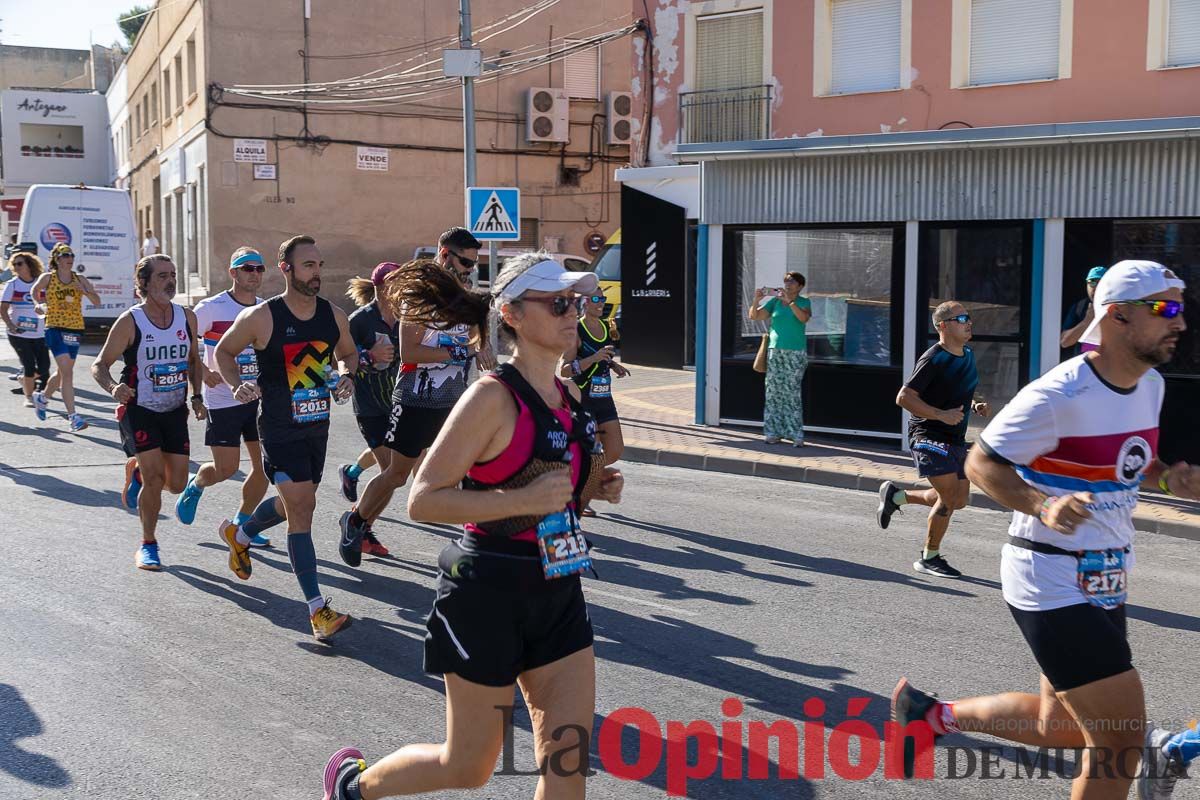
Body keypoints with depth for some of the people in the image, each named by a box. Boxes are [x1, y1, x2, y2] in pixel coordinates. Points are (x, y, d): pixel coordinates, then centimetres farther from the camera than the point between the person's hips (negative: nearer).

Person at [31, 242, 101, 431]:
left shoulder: (80, 280, 5)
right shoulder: (47, 278, -1)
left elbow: (97, 302, -1)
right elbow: (35, 291, 20)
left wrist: (85, 291, -16)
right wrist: (41, 305, 10)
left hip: (75, 330, 4)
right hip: (55, 329, -4)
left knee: (63, 372, 18)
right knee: (67, 372, -16)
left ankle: (42, 397, 47)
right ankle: (73, 417, -18)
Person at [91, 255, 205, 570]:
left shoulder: (187, 317, 1)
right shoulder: (130, 322, -12)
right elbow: (100, 364, -9)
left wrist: (197, 396, 4)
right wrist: (113, 388, -30)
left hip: (175, 411, 4)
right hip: (139, 410, -4)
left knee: (177, 484, 3)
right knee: (155, 476, -16)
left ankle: (138, 471, 40)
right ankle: (148, 545, 5)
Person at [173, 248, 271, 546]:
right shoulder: (211, 308, -10)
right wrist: (203, 370, -20)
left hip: (259, 398, 5)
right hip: (222, 401, -5)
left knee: (265, 465, 1)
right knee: (226, 468, -3)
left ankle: (241, 523, 21)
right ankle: (195, 486, 33)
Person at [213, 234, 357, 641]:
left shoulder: (334, 315, 0)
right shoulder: (261, 317, -13)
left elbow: (348, 353, 17)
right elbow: (224, 351, 2)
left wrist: (345, 375, -4)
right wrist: (238, 385, -15)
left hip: (318, 425, 6)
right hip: (280, 429, -6)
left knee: (294, 502, 22)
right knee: (301, 508, -11)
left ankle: (239, 535, 53)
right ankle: (317, 608, -7)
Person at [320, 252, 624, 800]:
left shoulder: (568, 396, 7)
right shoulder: (492, 396, -17)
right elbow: (422, 500, -19)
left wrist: (594, 488, 1)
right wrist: (523, 499, -26)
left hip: (558, 590, 7)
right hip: (489, 594, -7)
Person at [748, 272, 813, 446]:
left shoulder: (804, 302, 2)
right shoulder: (774, 301, 9)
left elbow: (804, 318, -18)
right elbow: (754, 316, 4)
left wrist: (789, 300, -25)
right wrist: (756, 300, -13)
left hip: (796, 353, -3)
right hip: (775, 351, 3)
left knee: (792, 392, -8)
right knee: (773, 391, 1)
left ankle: (796, 434, -5)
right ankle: (773, 432, 6)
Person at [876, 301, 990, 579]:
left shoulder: (968, 355, 10)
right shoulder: (933, 359, -16)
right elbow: (904, 397, -19)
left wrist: (975, 406, 7)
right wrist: (941, 415, -25)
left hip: (955, 438, 9)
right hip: (929, 435, -9)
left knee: (960, 500, 11)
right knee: (950, 496, -14)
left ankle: (896, 495, 28)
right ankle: (929, 558, 4)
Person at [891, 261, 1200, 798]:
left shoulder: (1152, 386, 6)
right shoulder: (1059, 395, -20)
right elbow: (981, 463, -14)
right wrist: (1043, 506, -29)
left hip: (1105, 582, 9)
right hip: (1052, 584, -9)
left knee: (1063, 729, 18)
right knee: (1121, 736, -9)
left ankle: (935, 713, 36)